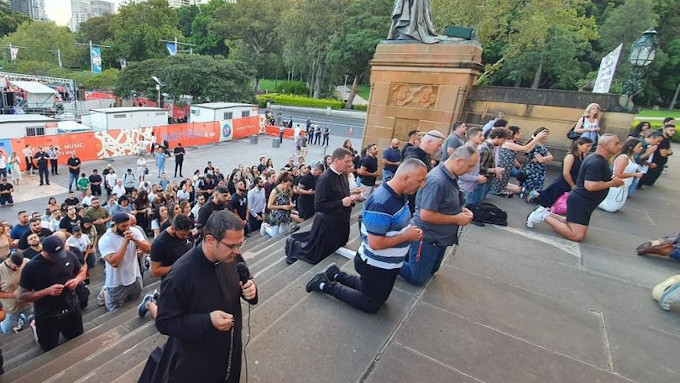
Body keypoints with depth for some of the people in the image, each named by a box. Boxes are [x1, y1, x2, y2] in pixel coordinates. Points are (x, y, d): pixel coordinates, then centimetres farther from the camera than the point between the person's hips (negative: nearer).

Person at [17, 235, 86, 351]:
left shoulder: (69, 255, -12)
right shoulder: (31, 267, -22)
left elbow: (82, 271, 5)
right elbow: (20, 297, -16)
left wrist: (76, 280, -17)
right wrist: (47, 291, -30)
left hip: (72, 309, 3)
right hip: (47, 317, -3)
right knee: (51, 351, 20)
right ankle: (34, 325, 41)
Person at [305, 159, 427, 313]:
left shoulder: (399, 195, -2)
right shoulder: (381, 203, -32)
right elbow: (375, 244, -31)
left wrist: (411, 231, -6)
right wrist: (406, 236, -21)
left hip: (389, 264, 9)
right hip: (375, 266, -9)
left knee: (380, 297, 27)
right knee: (371, 305, 11)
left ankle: (337, 275, 29)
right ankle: (326, 285, 17)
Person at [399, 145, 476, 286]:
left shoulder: (451, 176, 1)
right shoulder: (437, 181, -30)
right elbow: (426, 215, -30)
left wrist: (460, 210, -2)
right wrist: (457, 219, -20)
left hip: (440, 237, 10)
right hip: (427, 237, -9)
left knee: (431, 271, 27)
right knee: (417, 279, 6)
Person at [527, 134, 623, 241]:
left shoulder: (601, 160, 13)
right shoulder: (596, 162, -20)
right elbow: (590, 186, -27)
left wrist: (613, 181, 9)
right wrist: (611, 184, -15)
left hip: (582, 202, 11)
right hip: (580, 202, -11)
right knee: (577, 235, -16)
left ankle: (546, 213, 13)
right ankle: (545, 216, -11)